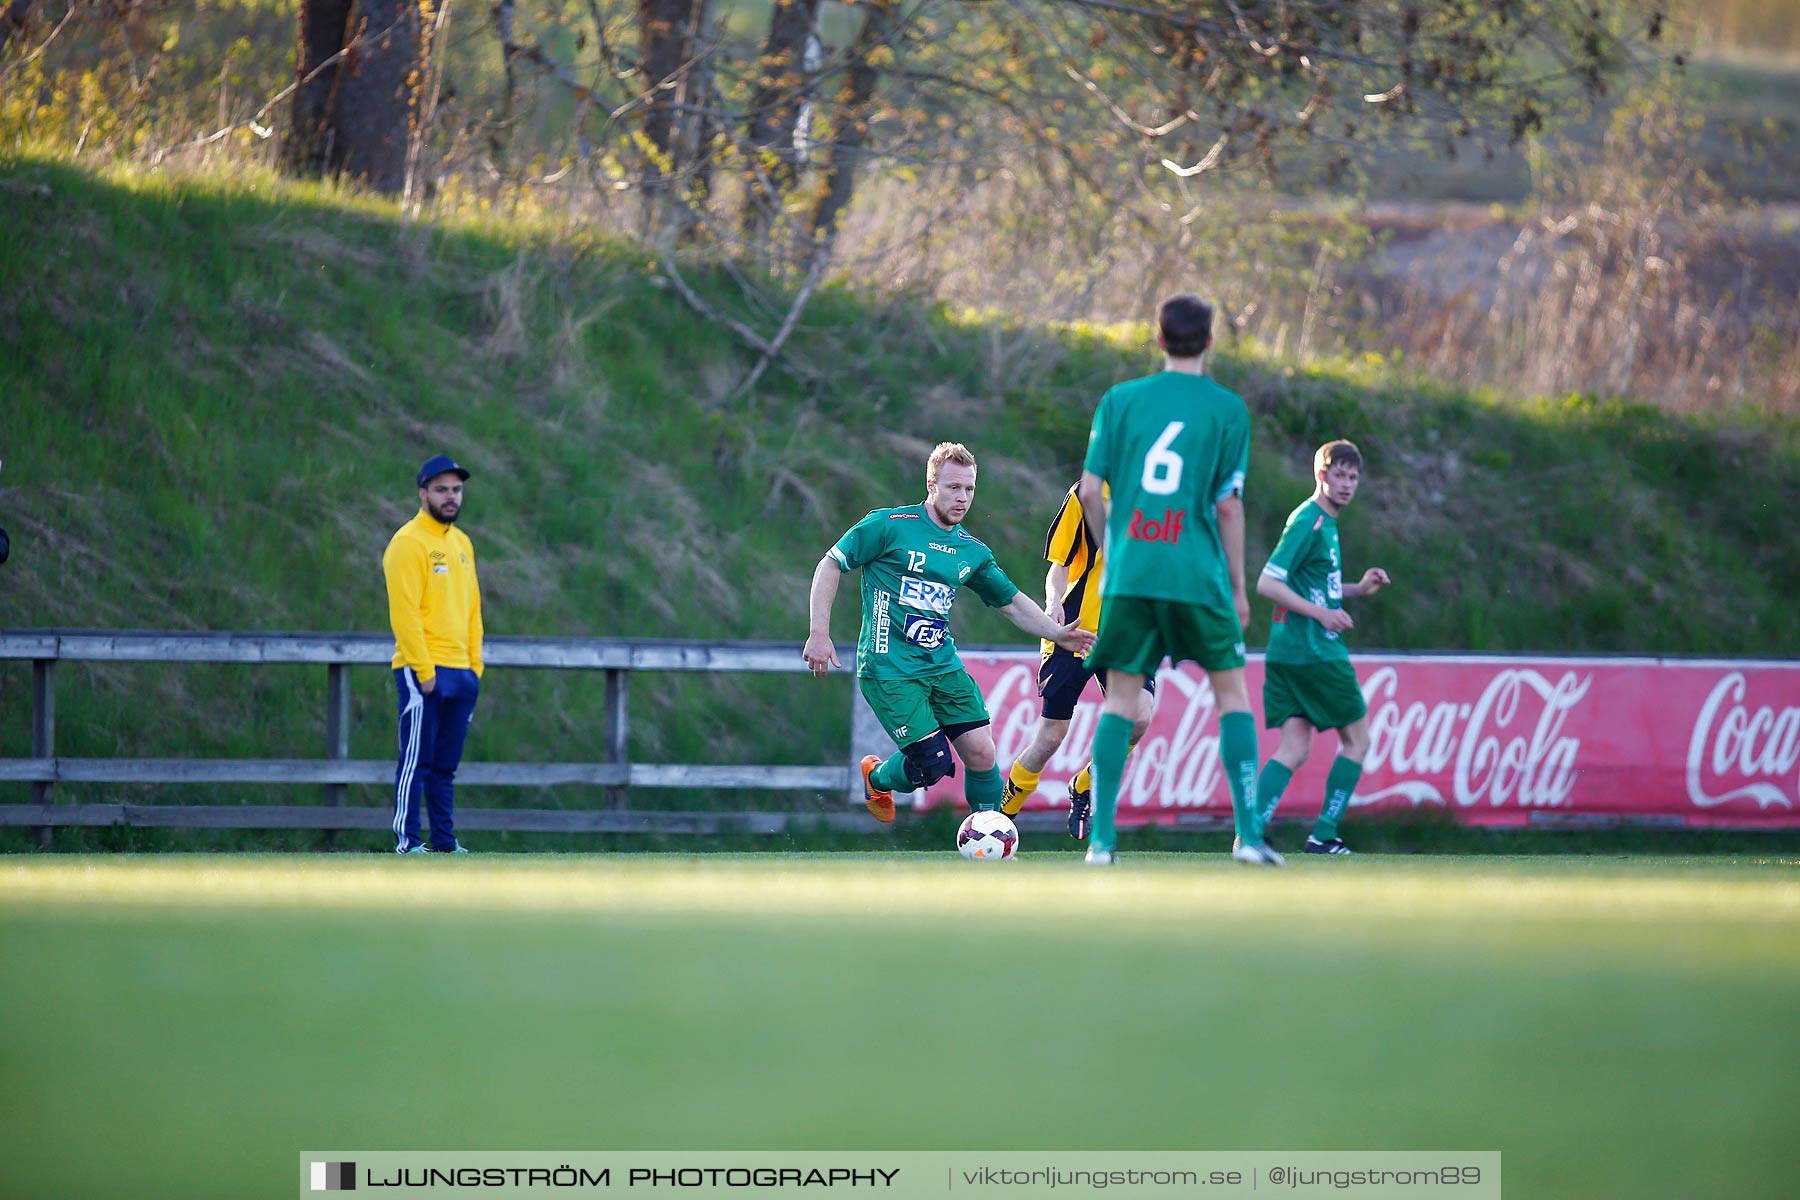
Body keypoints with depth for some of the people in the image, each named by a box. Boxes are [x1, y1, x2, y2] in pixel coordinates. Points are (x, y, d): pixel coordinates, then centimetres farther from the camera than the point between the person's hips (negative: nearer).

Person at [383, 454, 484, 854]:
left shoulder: (461, 543, 17)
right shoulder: (409, 543, -8)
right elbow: (405, 612, -14)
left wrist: (475, 665, 12)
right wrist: (424, 670, -18)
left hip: (461, 672, 8)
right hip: (423, 671, -8)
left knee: (446, 764, 10)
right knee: (417, 760, -7)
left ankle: (445, 840, 12)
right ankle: (407, 840, -6)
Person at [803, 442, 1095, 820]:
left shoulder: (972, 551, 10)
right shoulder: (890, 526, -7)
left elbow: (1011, 602, 19)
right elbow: (830, 566, -2)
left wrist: (1057, 633, 4)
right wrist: (819, 633, -10)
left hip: (942, 665, 5)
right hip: (890, 669, -5)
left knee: (981, 752, -8)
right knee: (933, 763, -12)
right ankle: (877, 778, 21)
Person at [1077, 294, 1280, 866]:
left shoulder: (1119, 400, 6)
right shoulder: (1228, 409, 0)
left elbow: (1090, 490, 4)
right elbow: (1228, 503, -2)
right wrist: (1238, 586, 7)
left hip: (1129, 575, 2)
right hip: (1197, 576, -2)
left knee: (1120, 699, 8)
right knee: (1231, 691, 10)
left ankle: (1101, 836, 0)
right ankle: (1248, 834, 3)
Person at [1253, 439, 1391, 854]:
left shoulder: (1326, 522, 18)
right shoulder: (1308, 521, -12)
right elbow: (1267, 583, -17)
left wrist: (1359, 588, 14)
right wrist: (1321, 613, -20)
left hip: (1289, 653, 8)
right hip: (1315, 652, -8)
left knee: (1294, 750, 0)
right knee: (1356, 739, 4)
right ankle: (1324, 834, 4)